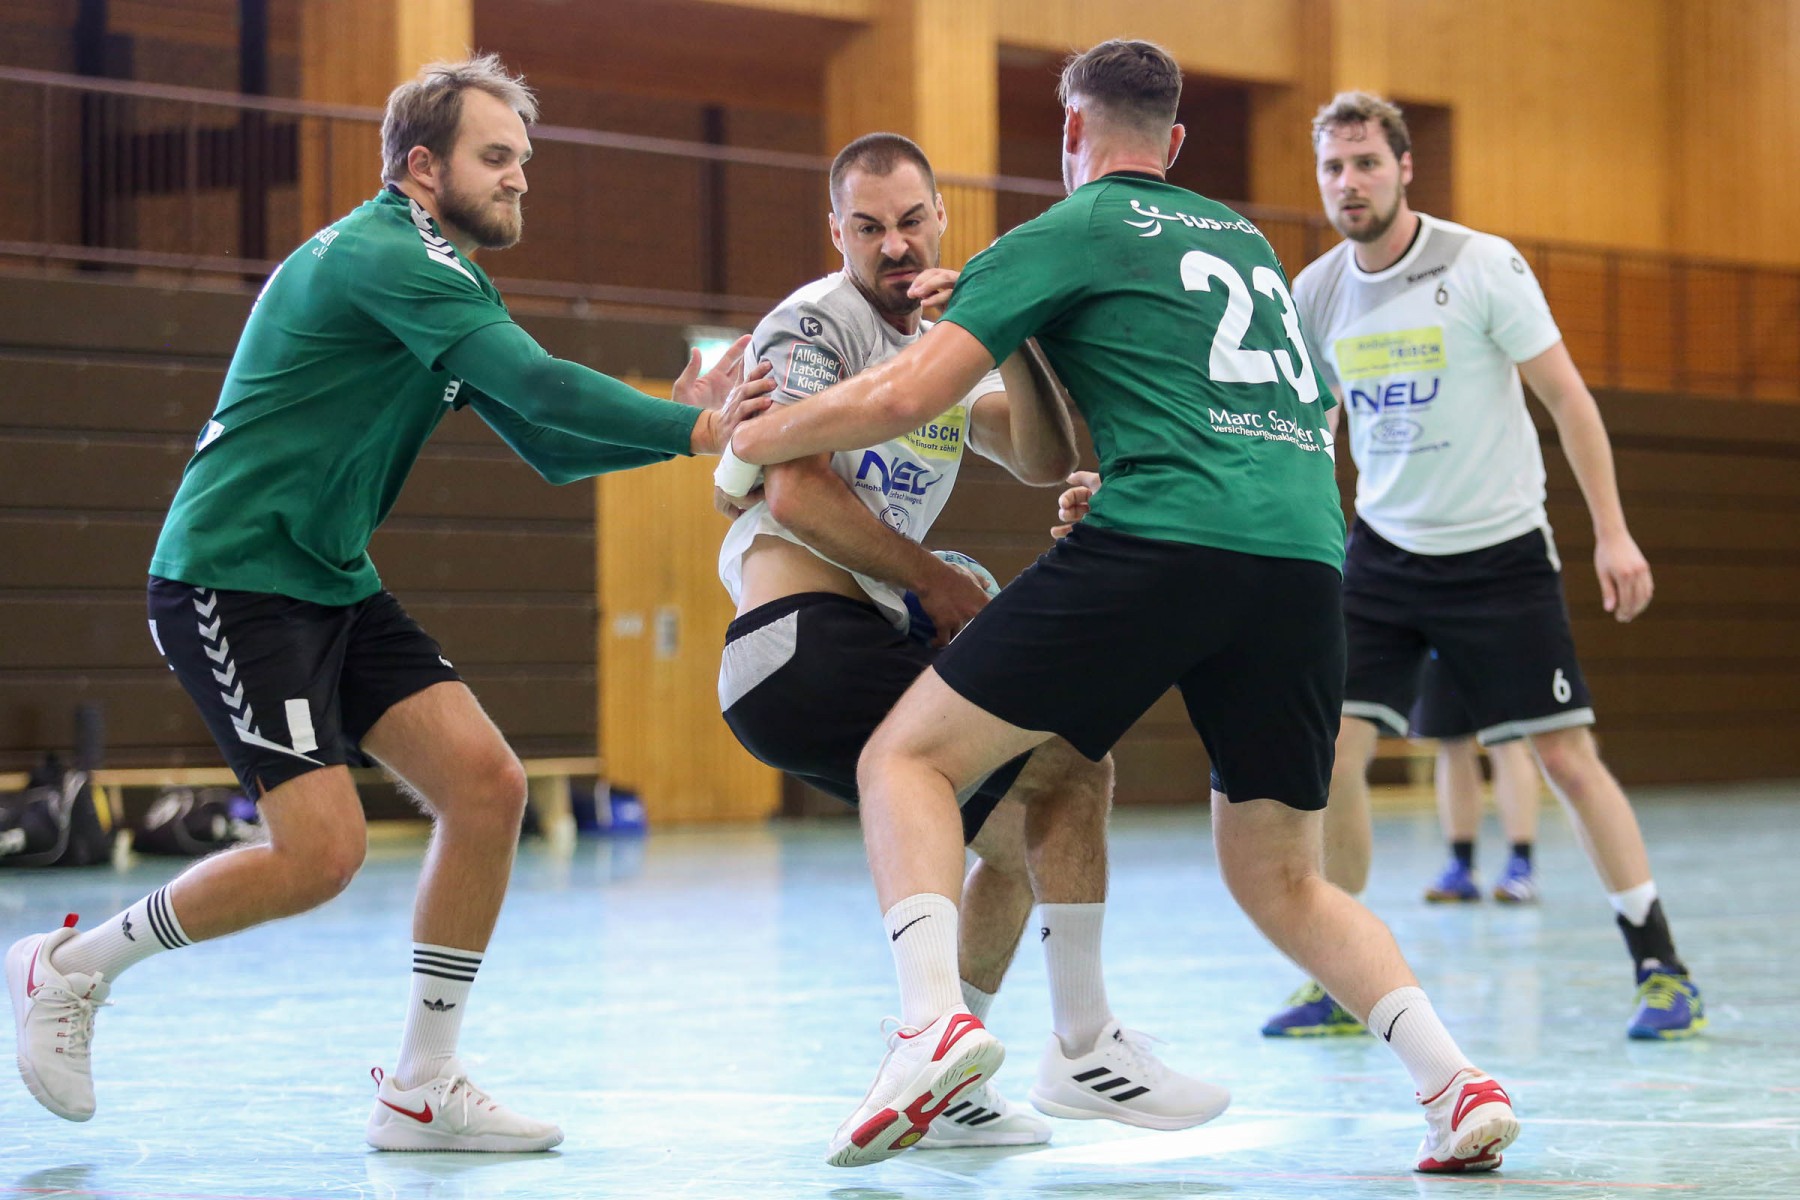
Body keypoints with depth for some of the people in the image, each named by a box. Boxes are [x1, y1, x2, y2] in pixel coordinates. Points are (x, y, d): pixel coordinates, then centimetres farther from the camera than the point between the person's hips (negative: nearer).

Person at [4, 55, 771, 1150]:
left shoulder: (446, 282, 16)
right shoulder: (382, 256, -16)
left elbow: (548, 444, 12)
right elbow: (538, 383, -27)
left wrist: (674, 418, -4)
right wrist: (693, 430, -24)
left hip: (334, 586, 10)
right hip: (230, 578, -10)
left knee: (488, 784, -4)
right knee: (322, 851, -17)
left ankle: (423, 1089, 4)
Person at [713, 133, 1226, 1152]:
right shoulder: (815, 323, -3)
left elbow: (1045, 462, 6)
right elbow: (796, 492, -14)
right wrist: (936, 582, -8)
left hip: (866, 648, 10)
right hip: (807, 639, -10)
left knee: (1024, 837, 17)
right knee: (1072, 766, -15)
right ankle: (1085, 1046, -11)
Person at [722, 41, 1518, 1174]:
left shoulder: (1065, 235, 10)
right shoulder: (1246, 241, 28)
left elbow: (902, 397, 4)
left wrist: (745, 442, 19)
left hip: (1160, 541, -6)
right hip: (1306, 557, 6)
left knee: (909, 757, 5)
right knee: (1280, 878, 18)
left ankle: (936, 1016, -18)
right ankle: (1455, 1077, -2)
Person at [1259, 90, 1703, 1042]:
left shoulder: (1483, 266, -12)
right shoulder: (1316, 294, 0)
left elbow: (1567, 398, -7)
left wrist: (1613, 533, -10)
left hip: (1499, 552, -4)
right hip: (1383, 553, 4)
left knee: (1566, 757, -5)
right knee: (1332, 751, -7)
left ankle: (1661, 970, 6)